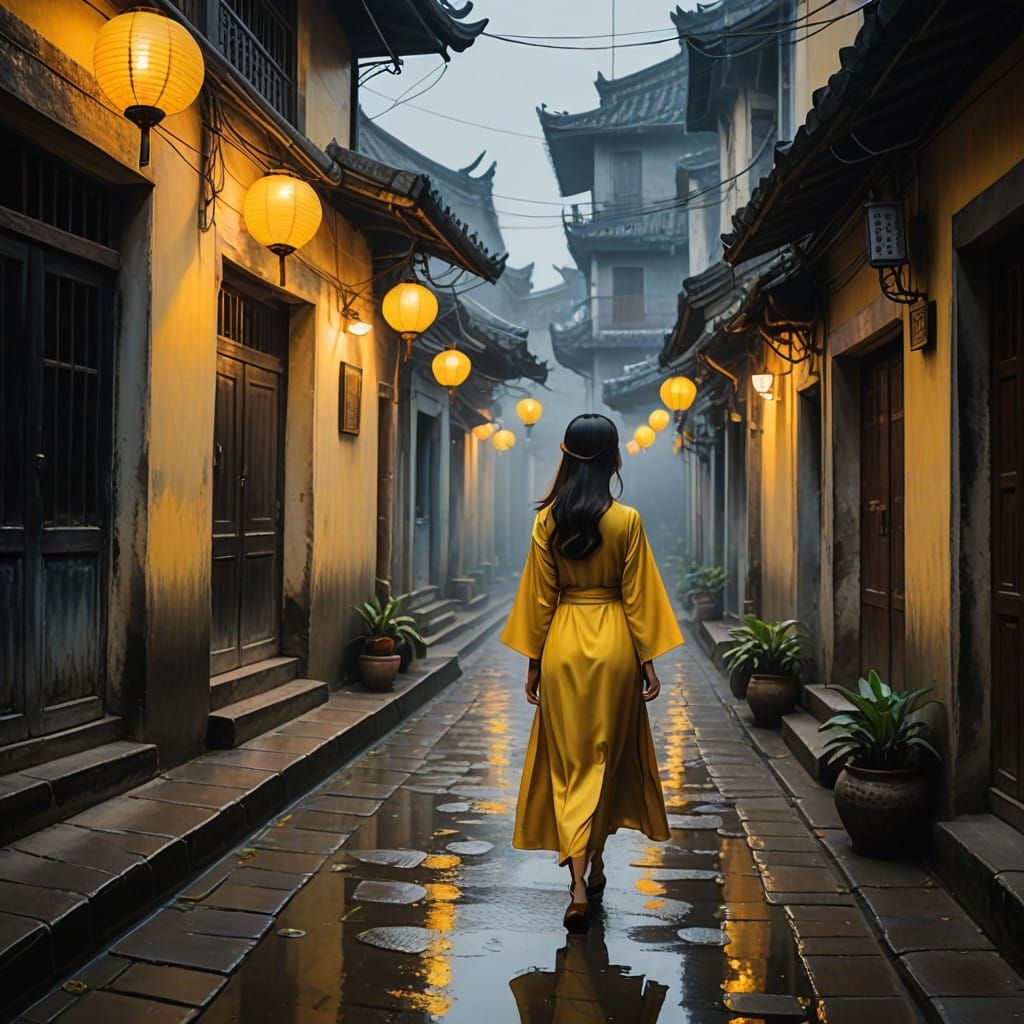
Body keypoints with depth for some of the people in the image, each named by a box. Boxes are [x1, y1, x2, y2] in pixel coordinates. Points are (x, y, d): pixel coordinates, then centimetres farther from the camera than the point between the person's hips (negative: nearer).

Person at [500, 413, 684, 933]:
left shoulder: (548, 521, -2)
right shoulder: (627, 521, -8)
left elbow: (539, 599, 1)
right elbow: (636, 598, -6)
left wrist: (533, 662, 9)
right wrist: (648, 662, 2)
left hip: (562, 647, 1)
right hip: (613, 647, -1)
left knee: (569, 763, 5)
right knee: (608, 757, 16)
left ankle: (579, 886, -3)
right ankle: (595, 866, 29)